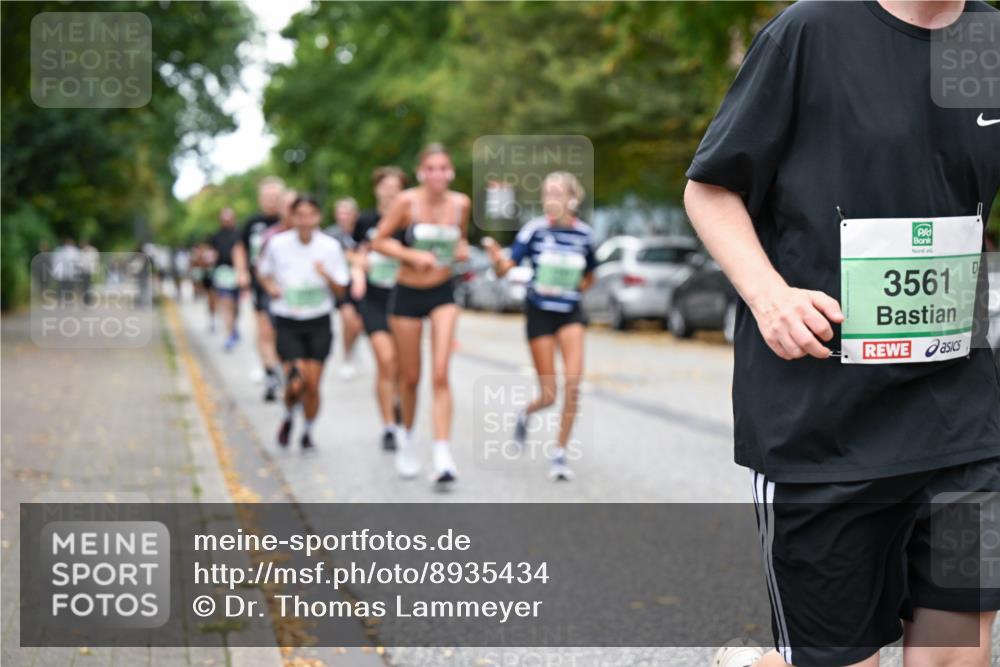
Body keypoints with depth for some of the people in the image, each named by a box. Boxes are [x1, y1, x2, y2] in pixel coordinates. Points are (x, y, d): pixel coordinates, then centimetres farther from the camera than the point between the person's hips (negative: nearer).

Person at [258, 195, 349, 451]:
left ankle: (308, 432, 24)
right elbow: (264, 272, 12)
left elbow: (340, 290, 0)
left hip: (319, 324, 1)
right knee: (296, 383, -13)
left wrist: (327, 276, -20)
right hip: (287, 323, -1)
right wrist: (270, 286, -9)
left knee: (313, 384, -1)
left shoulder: (330, 246, -5)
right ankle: (288, 418, 21)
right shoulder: (277, 244, -6)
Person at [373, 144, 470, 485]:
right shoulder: (407, 201, -12)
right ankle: (407, 436, 36)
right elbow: (379, 241, -6)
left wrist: (462, 250, -5)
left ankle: (442, 454, -14)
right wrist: (412, 255, -20)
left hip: (443, 294, 1)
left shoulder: (460, 204, -2)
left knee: (440, 374, -12)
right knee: (410, 377, 9)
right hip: (407, 294, -1)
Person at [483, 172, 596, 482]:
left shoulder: (584, 233, -2)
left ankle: (560, 453, 2)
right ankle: (525, 414, 35)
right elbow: (504, 268, -17)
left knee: (572, 384, -13)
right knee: (548, 396, -1)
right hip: (539, 312, -2)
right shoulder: (535, 229, -11)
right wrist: (495, 255, -36)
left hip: (570, 313, 2)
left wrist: (575, 290, 0)